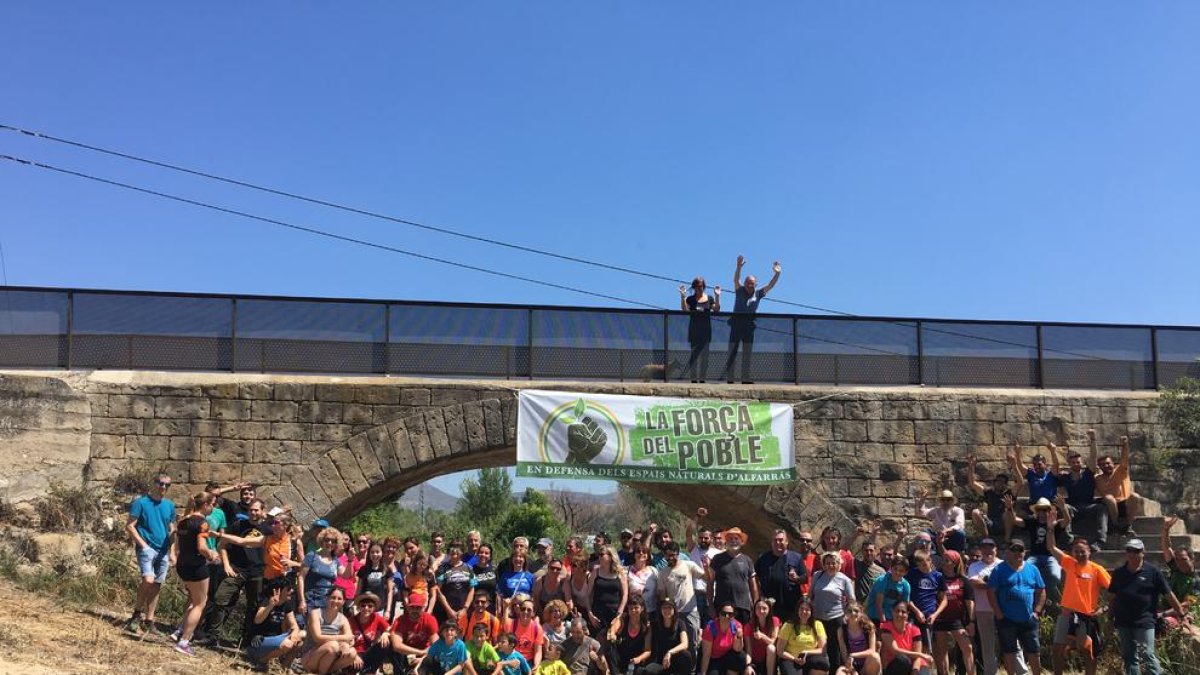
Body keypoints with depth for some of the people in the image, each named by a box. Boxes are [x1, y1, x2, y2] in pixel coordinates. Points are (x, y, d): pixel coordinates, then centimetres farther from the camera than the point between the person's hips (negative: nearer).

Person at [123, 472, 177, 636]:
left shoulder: (170, 505, 11)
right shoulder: (141, 502, -4)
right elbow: (129, 526, -6)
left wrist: (172, 552, 9)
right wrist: (143, 544, -12)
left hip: (163, 551, 5)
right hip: (147, 548, -5)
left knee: (156, 586, 7)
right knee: (148, 580, -23)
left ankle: (149, 621, 15)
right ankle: (136, 614, -5)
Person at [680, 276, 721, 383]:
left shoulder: (709, 298, 8)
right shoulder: (690, 299, 3)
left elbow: (716, 310, -2)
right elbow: (684, 309, -11)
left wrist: (717, 297, -12)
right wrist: (683, 296, -21)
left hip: (706, 330, 2)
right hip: (694, 330, -2)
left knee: (704, 355, 5)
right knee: (694, 354, -4)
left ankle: (702, 377, 10)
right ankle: (693, 378, -3)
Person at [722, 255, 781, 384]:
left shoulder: (758, 294, 6)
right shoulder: (740, 291, -1)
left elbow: (770, 285, 1)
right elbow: (736, 279, -16)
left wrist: (777, 274, -13)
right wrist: (739, 267, -33)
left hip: (749, 327, 3)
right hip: (736, 325, -3)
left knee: (747, 355, 7)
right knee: (732, 354, -1)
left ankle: (745, 379, 13)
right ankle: (729, 379, -1)